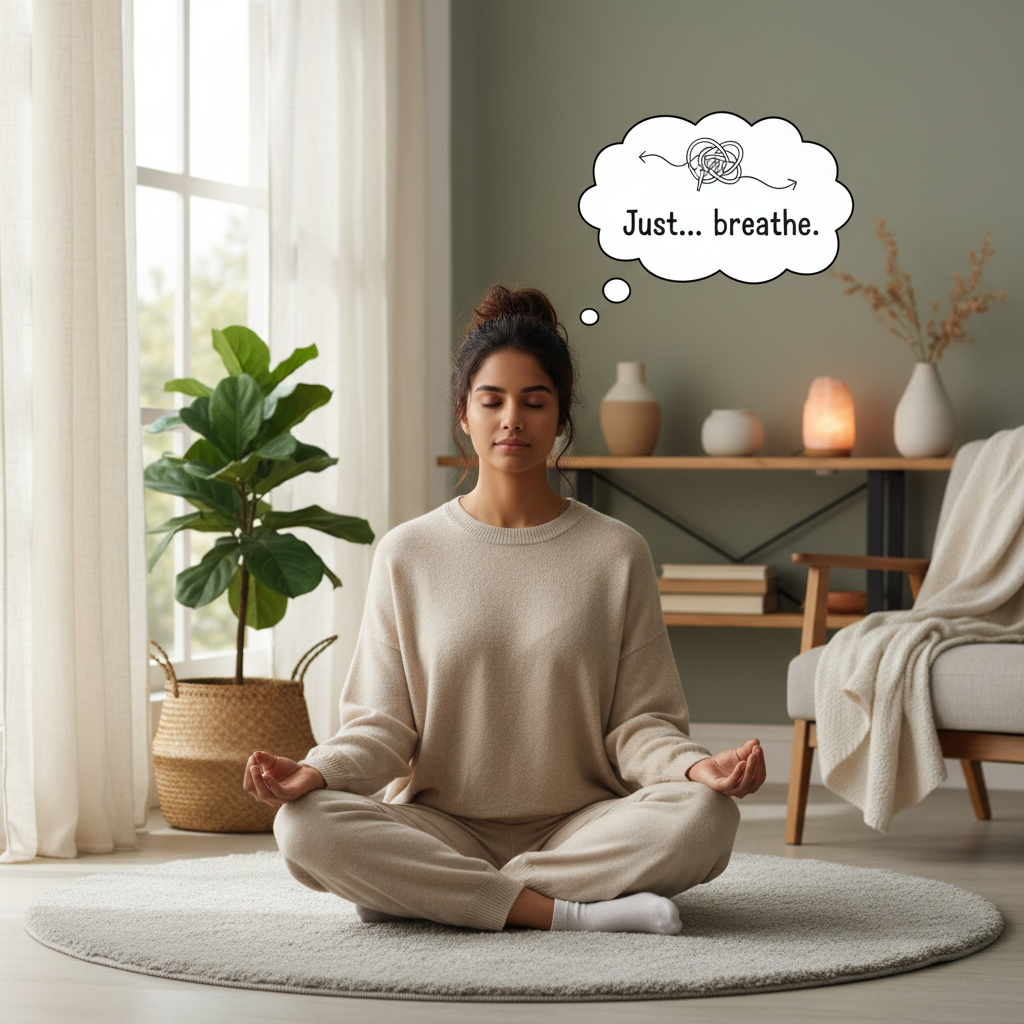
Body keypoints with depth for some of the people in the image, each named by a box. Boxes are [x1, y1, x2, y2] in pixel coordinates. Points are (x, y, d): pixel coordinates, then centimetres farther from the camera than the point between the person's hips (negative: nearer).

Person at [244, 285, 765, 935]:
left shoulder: (616, 553, 5)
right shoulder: (408, 555, 6)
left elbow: (638, 723, 1)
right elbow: (384, 727, 3)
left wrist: (696, 766, -21)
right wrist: (318, 771, -18)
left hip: (578, 827, 0)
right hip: (441, 827, 0)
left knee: (705, 817, -30)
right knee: (307, 825, -29)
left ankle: (425, 894, -22)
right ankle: (567, 912, -25)